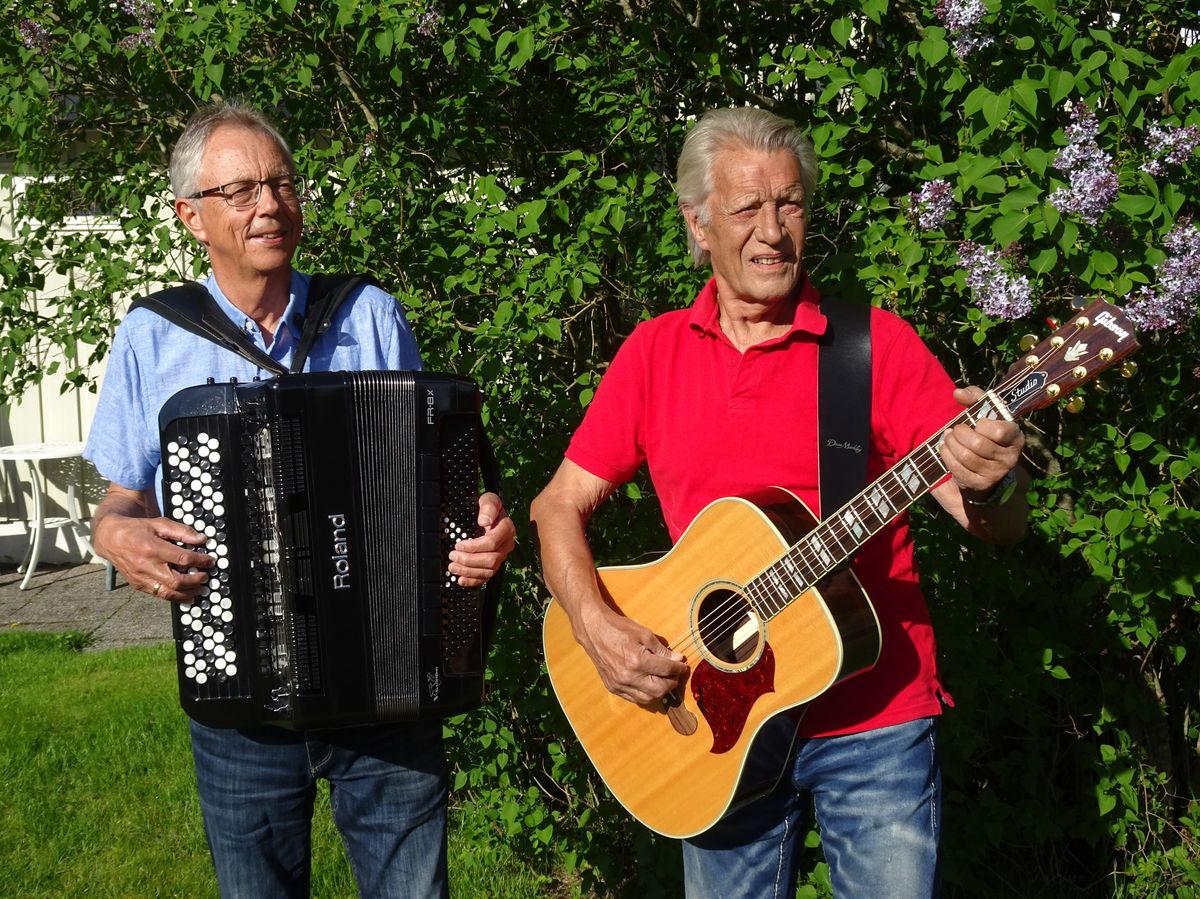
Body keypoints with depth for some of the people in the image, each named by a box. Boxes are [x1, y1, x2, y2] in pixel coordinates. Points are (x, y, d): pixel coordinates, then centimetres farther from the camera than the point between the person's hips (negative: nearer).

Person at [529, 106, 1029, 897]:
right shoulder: (655, 351, 4)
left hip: (875, 720, -2)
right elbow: (561, 505, 6)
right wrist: (596, 625, -12)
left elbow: (1000, 526, -9)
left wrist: (990, 481, -32)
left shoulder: (877, 343, -5)